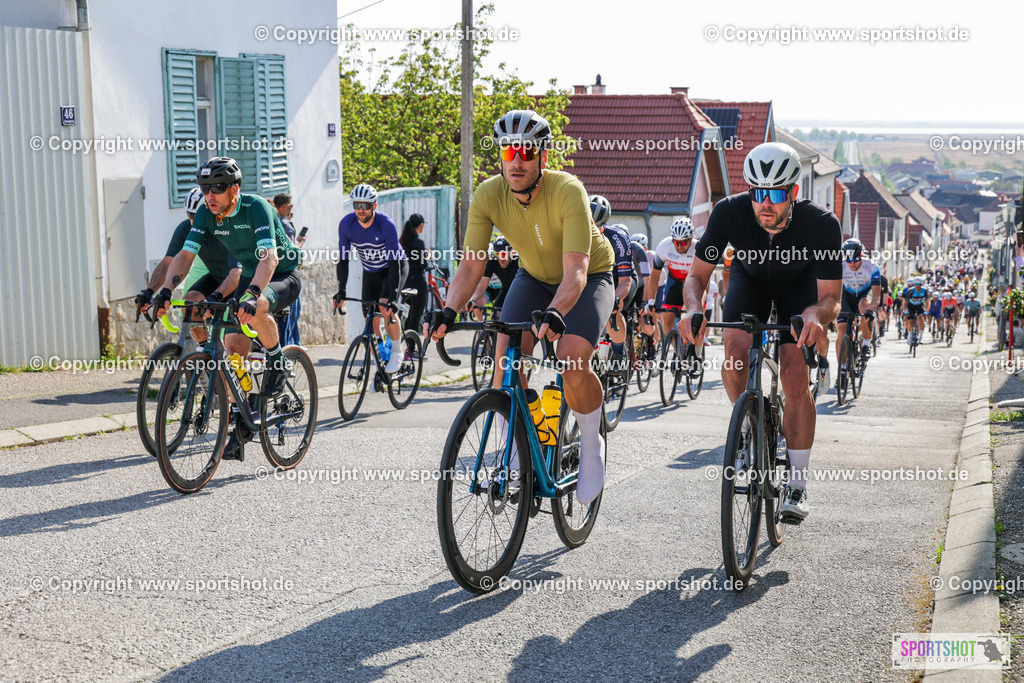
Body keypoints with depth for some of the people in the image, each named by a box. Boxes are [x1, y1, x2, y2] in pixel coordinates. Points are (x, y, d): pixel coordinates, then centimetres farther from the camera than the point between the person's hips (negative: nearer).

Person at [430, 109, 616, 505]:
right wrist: (449, 311, -37)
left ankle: (591, 446, 2)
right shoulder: (488, 196, -21)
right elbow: (472, 264, -20)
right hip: (534, 276, 4)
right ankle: (515, 453, 1)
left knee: (572, 365, -26)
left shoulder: (568, 192, -33)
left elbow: (575, 271, -41)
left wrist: (554, 314, -59)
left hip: (590, 279, -4)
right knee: (506, 357, -18)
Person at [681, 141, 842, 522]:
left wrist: (814, 313, -55)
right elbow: (697, 275, -23)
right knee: (736, 351, -25)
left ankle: (797, 484, -3)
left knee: (795, 377, -15)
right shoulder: (729, 212, -32)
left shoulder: (821, 224, -35)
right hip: (749, 278, 2)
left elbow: (831, 298, -31)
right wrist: (694, 309, -45)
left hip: (800, 284, -1)